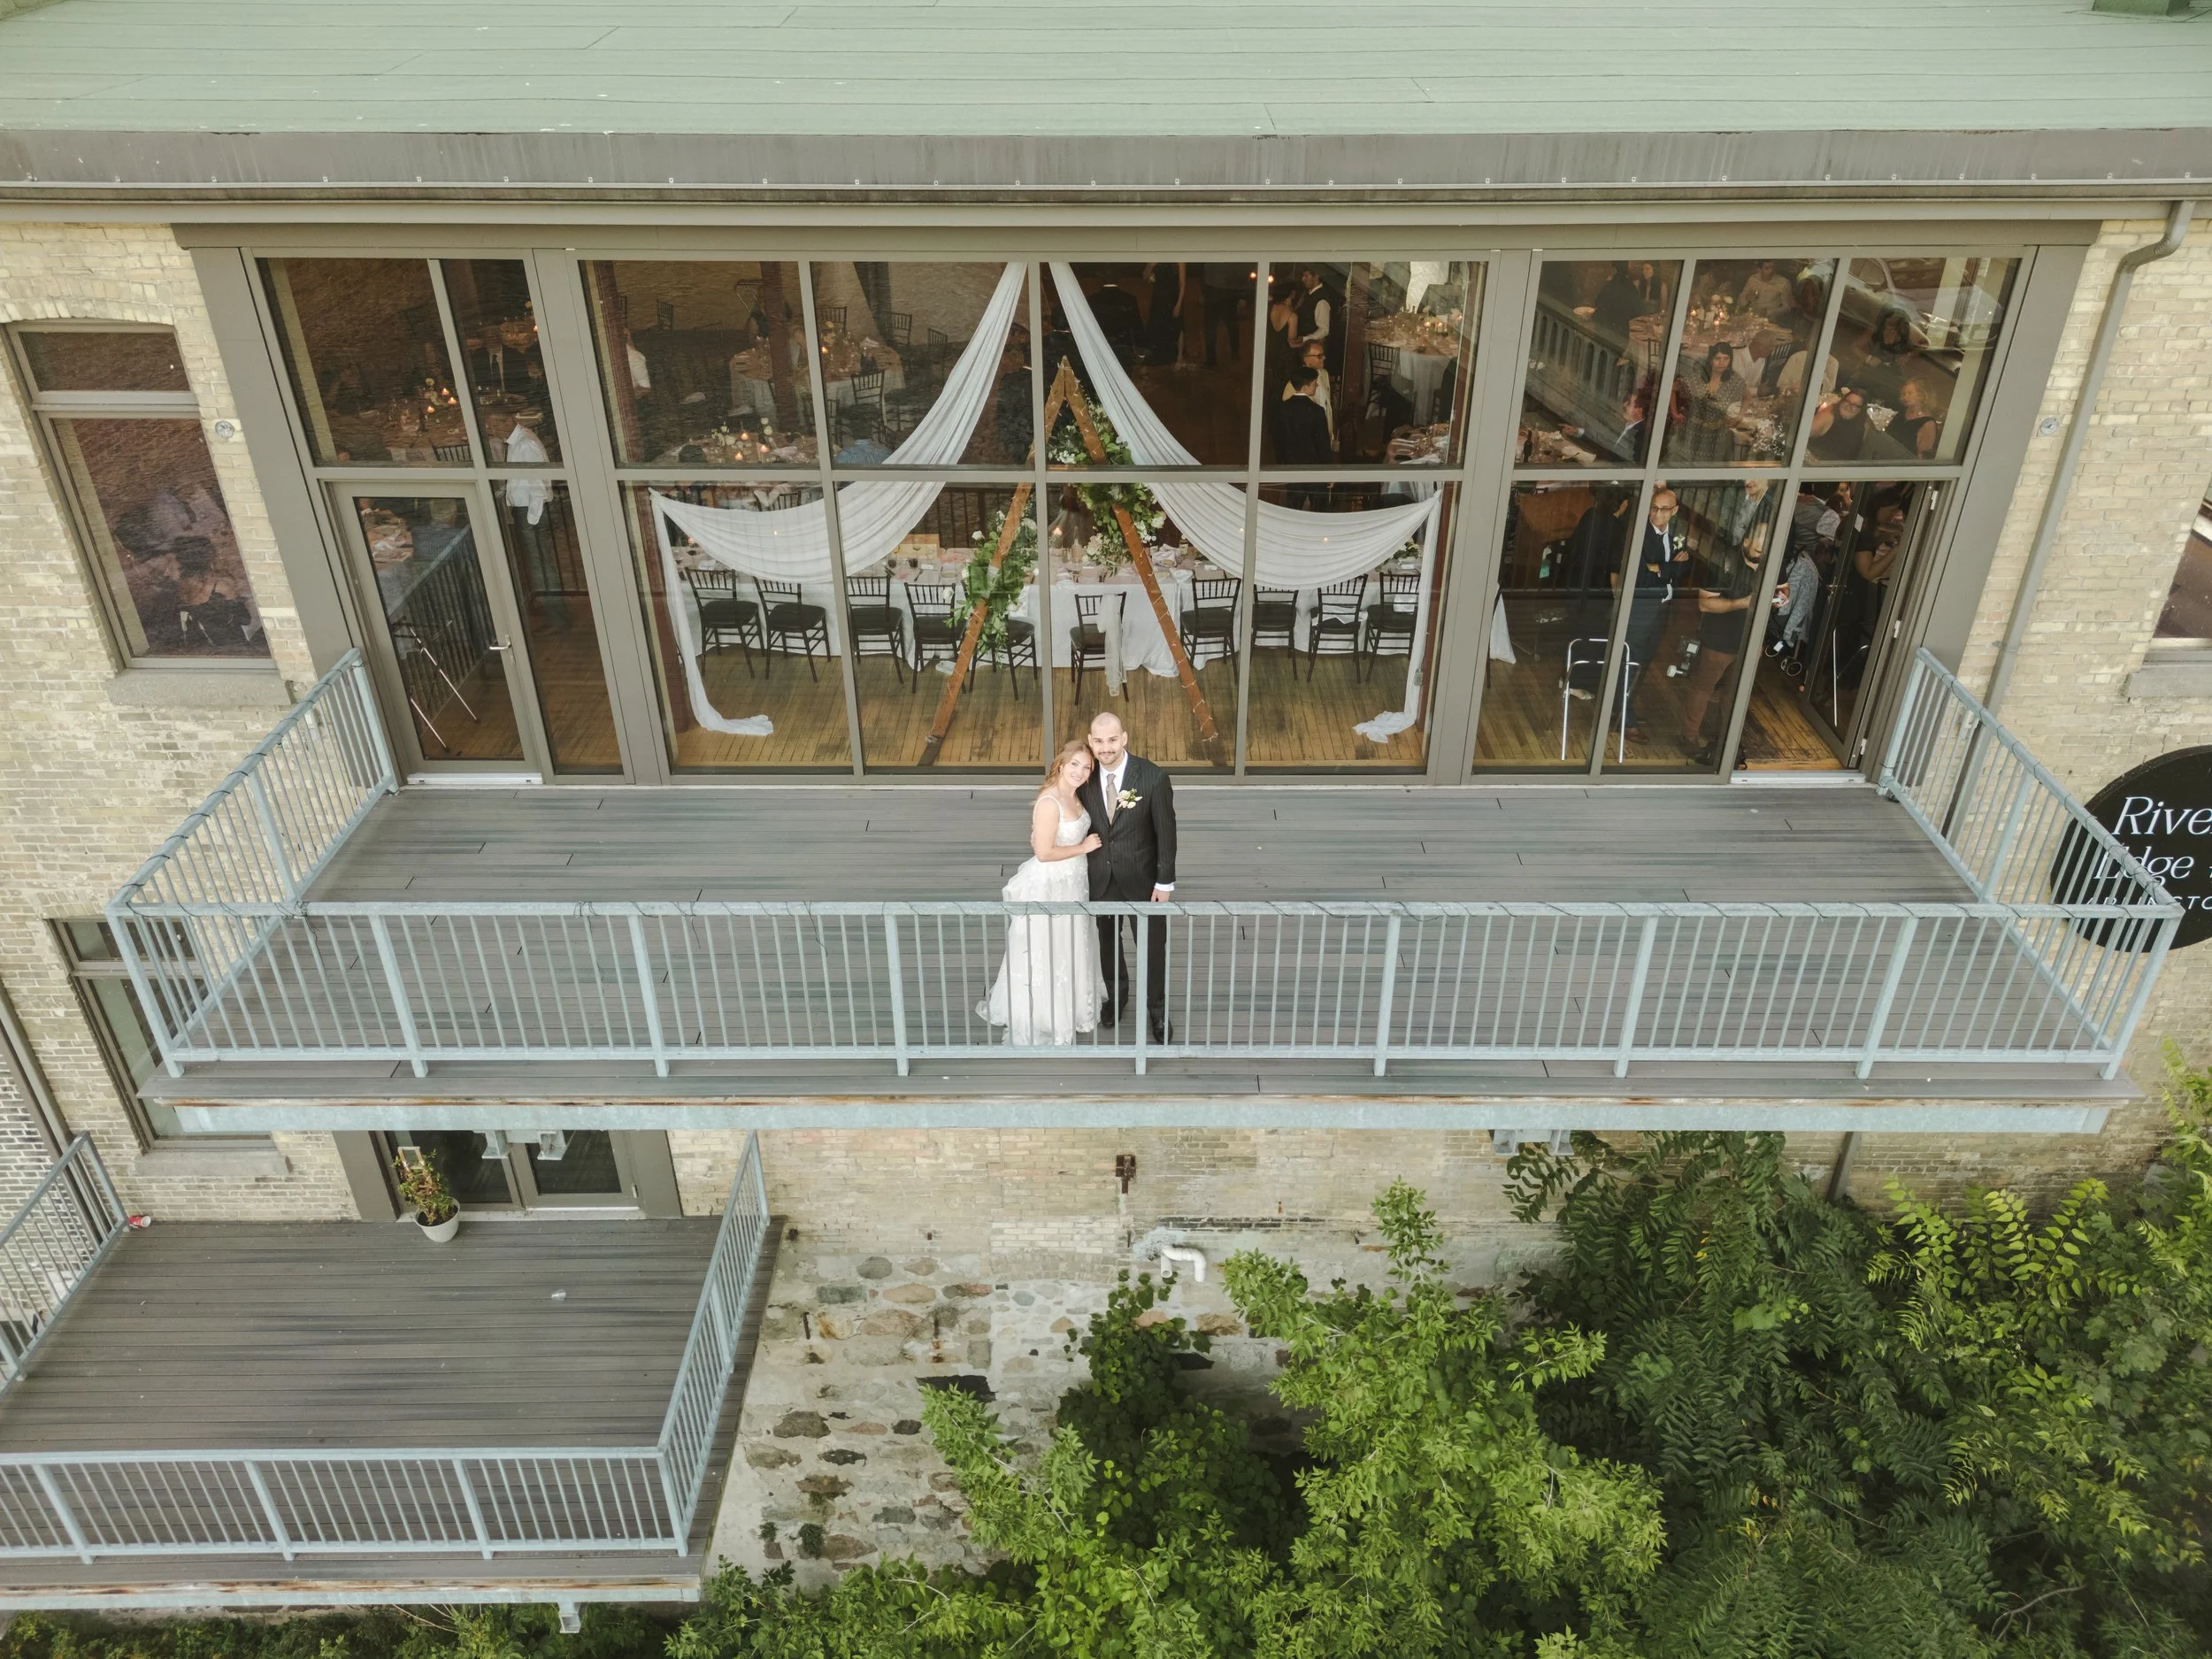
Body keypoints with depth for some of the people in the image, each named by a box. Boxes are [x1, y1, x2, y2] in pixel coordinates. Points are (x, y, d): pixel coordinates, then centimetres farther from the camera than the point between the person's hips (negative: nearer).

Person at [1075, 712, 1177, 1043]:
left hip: (1142, 878, -3)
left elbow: (1166, 832, -13)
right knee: (1108, 941, 21)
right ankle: (1116, 996, 46)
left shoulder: (1153, 778, -21)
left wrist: (1165, 881, -10)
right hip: (1100, 878, 3)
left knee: (1152, 945, 11)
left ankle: (1157, 1009, 32)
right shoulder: (1086, 777, -11)